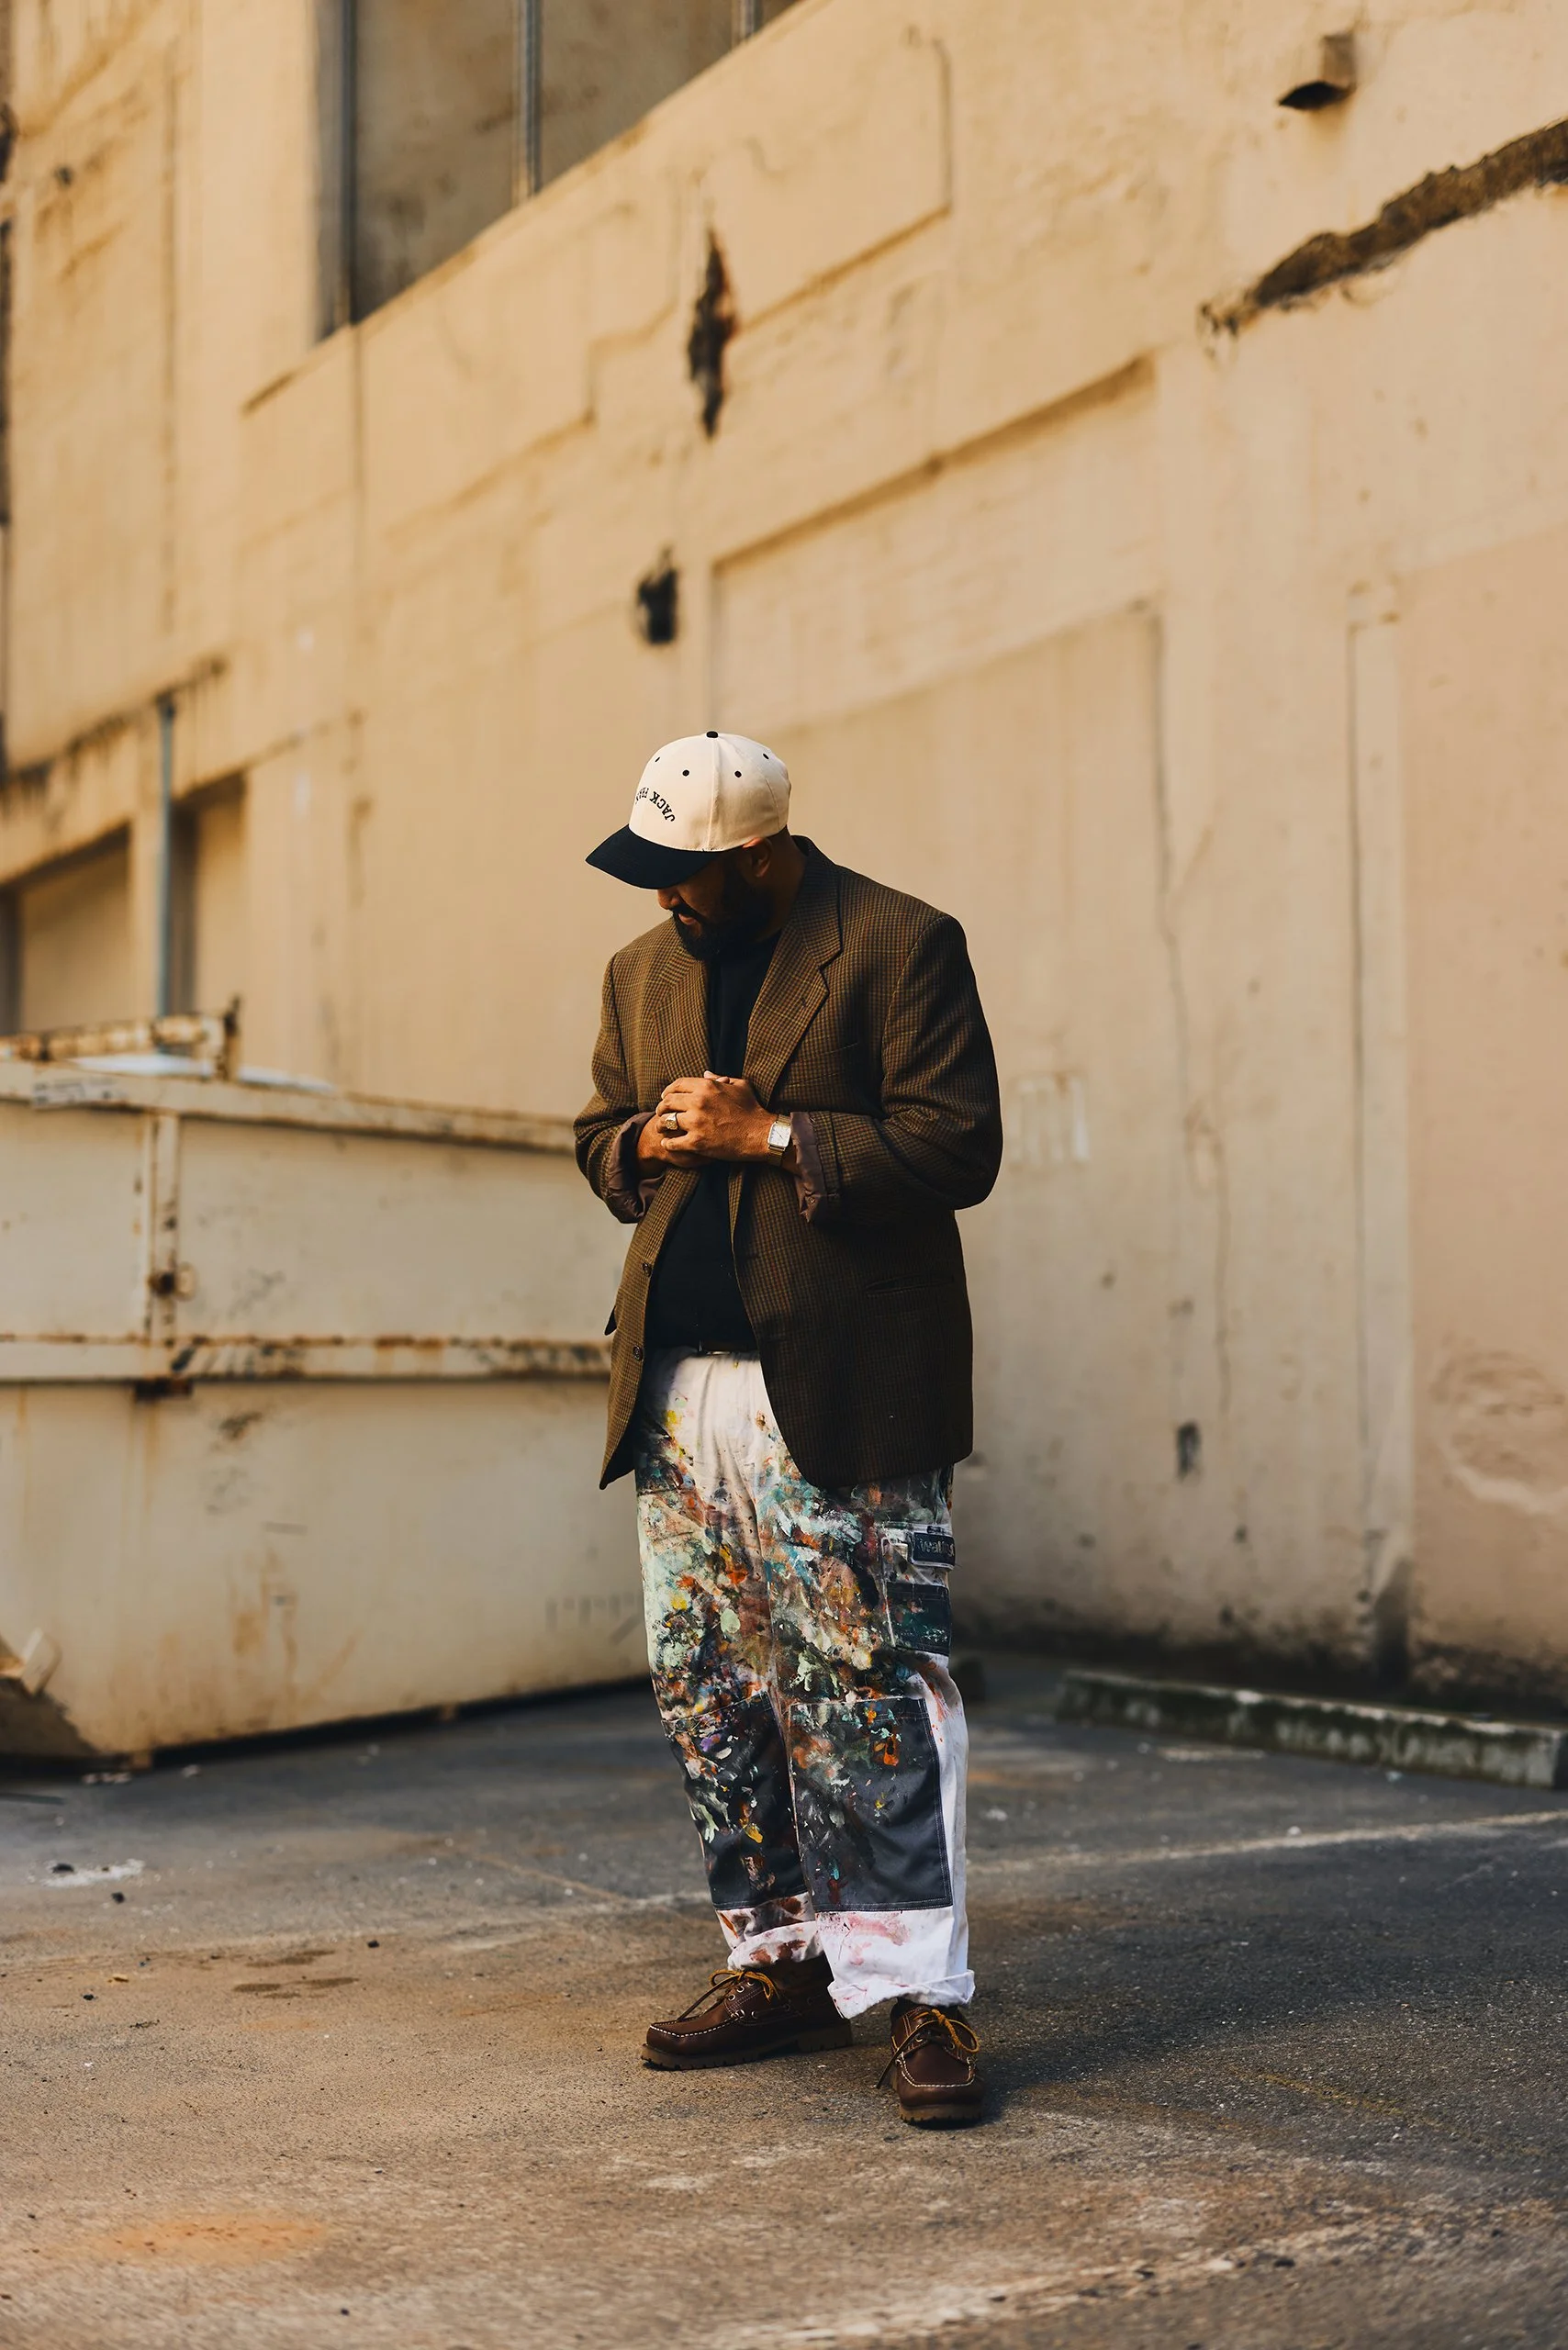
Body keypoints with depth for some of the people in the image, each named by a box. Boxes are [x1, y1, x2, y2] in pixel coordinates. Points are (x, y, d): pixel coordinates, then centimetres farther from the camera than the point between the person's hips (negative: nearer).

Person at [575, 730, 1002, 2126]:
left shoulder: (901, 947, -3)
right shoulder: (641, 974, 18)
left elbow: (960, 1144, -9)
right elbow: (602, 1140, 25)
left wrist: (768, 1134, -14)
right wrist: (650, 1141, 1)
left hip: (840, 1395, -7)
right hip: (682, 1390, 7)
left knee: (874, 1697, -7)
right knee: (707, 1694, 9)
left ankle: (923, 1995, -1)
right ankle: (781, 1961, 22)